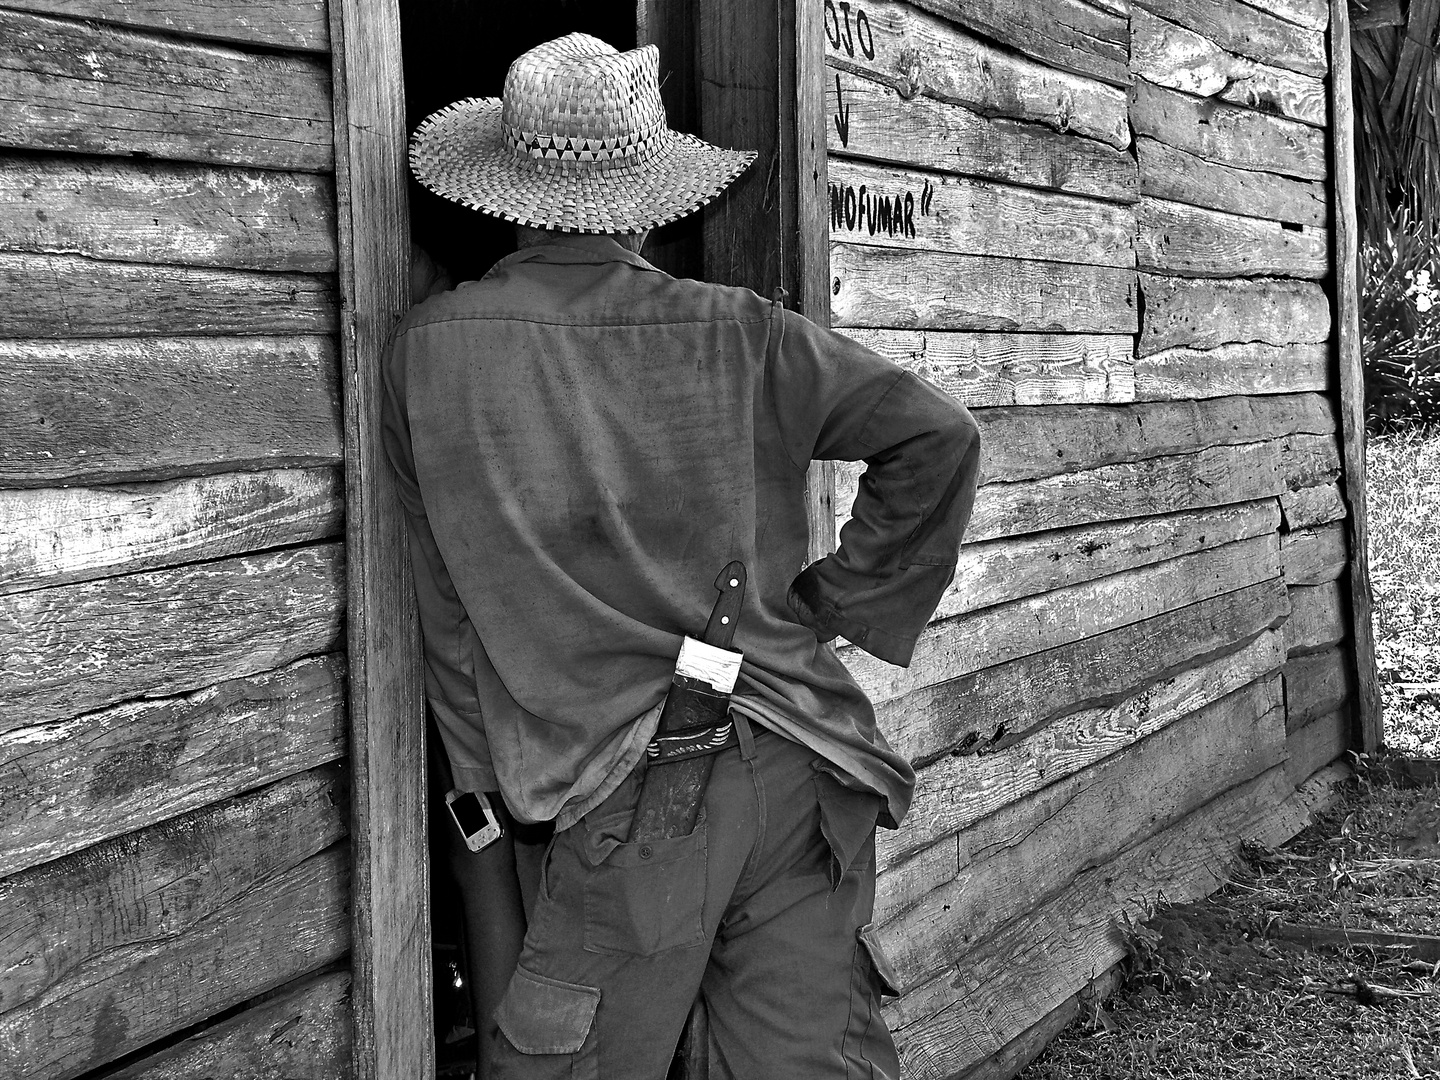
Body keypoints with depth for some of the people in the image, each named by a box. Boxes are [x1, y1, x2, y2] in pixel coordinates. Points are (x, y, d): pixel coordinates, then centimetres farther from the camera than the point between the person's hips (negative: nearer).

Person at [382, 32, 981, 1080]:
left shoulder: (431, 352, -1)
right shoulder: (735, 333, 0)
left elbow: (451, 620, 5)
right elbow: (939, 437, -3)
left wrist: (487, 797, 15)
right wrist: (839, 606, 6)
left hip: (630, 793, -2)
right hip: (796, 772, 3)